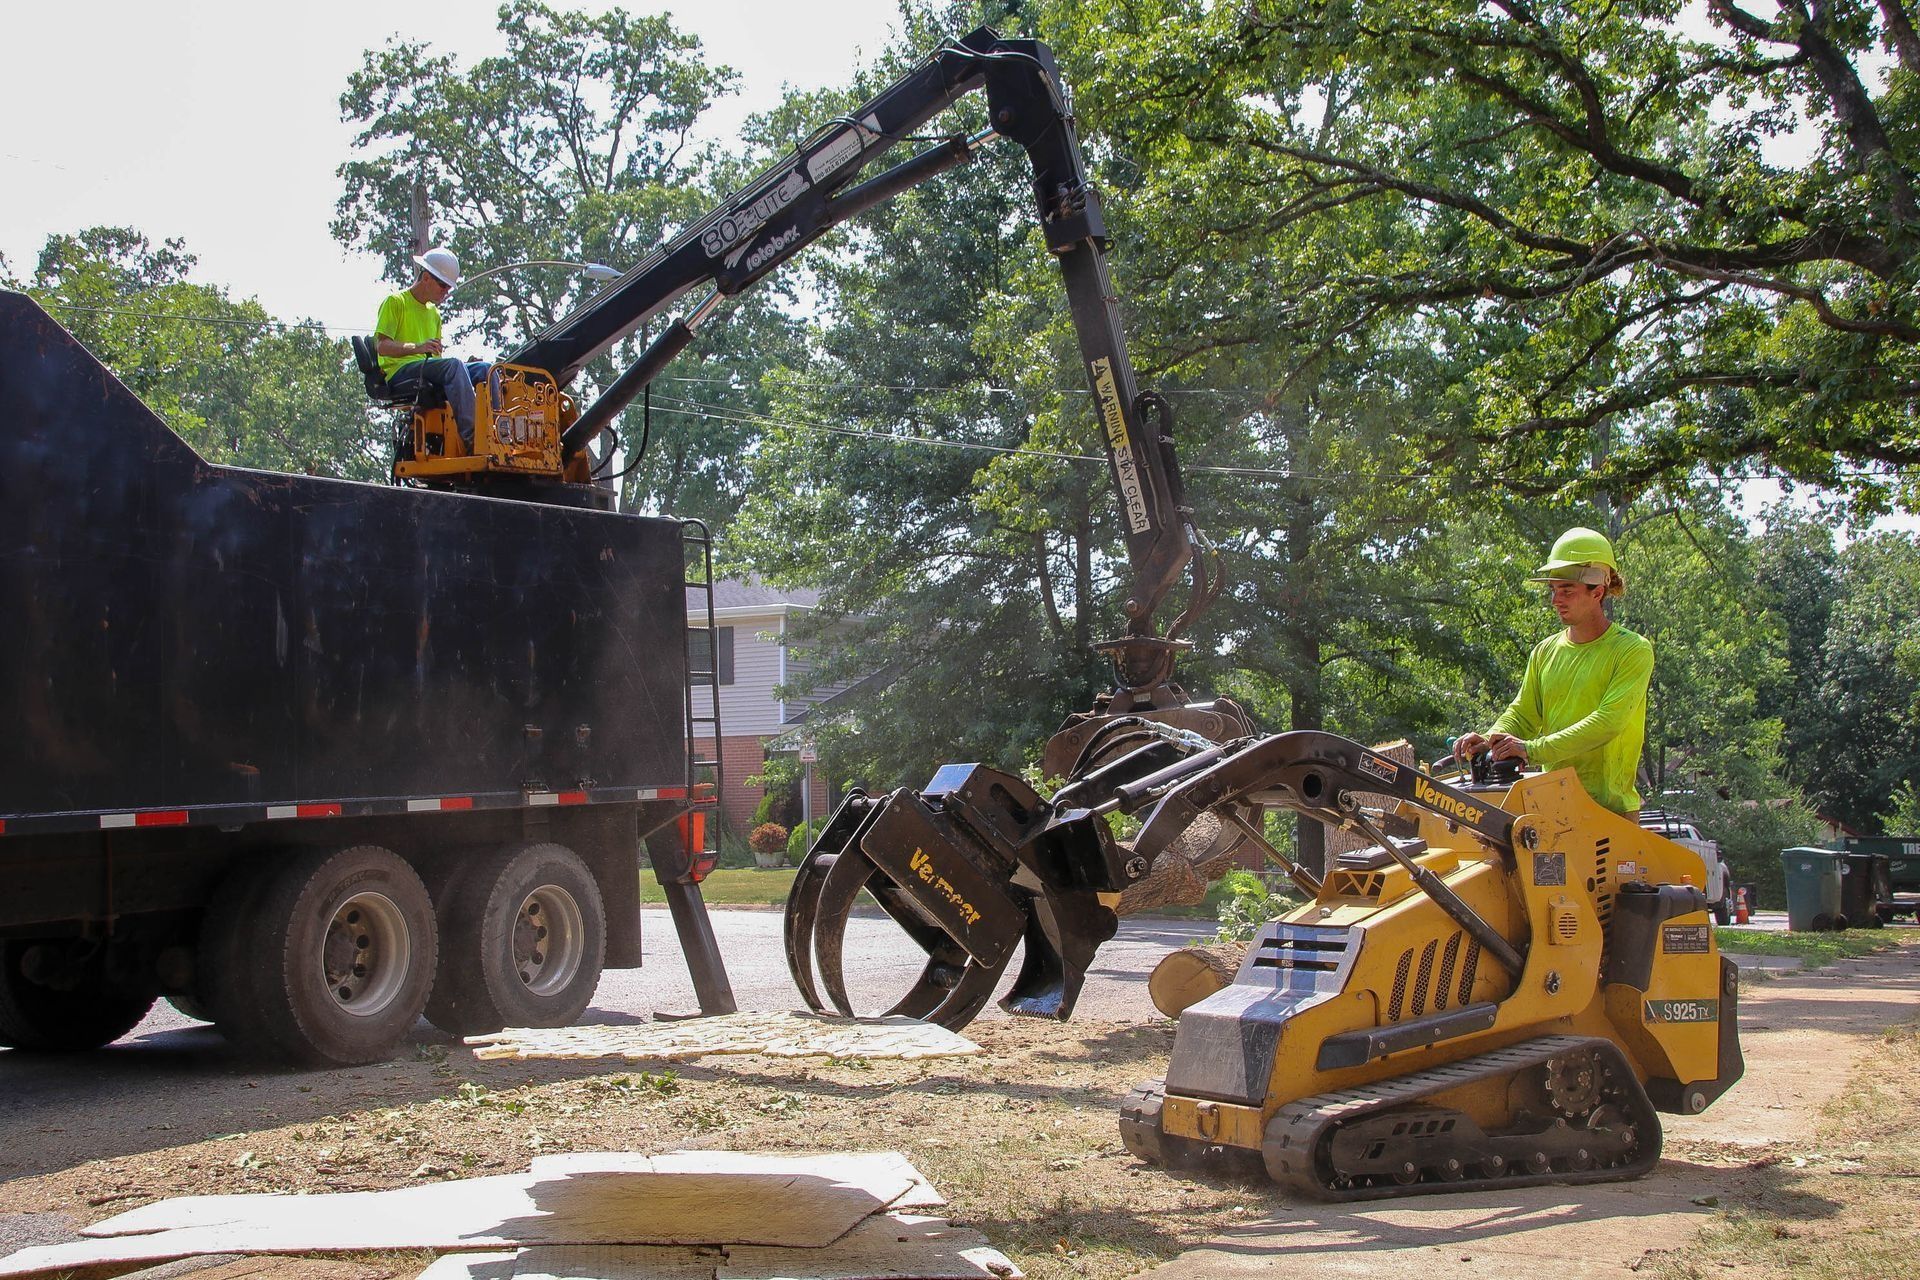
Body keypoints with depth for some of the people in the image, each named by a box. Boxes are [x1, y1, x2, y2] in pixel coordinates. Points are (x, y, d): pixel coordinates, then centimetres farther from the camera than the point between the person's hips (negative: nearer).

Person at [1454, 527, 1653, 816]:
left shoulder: (1633, 650, -6)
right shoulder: (1545, 652, 13)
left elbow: (1608, 721, -19)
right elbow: (1522, 715, 10)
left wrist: (1533, 749, -27)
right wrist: (1490, 740, -14)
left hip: (1611, 811, -5)